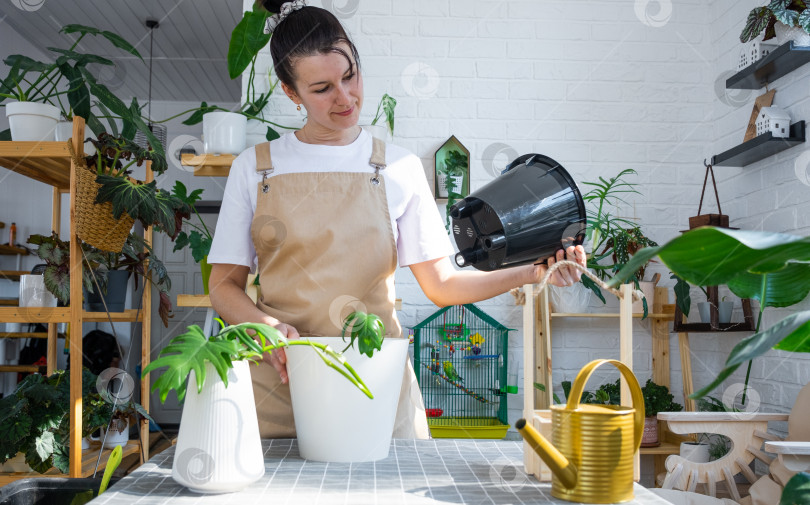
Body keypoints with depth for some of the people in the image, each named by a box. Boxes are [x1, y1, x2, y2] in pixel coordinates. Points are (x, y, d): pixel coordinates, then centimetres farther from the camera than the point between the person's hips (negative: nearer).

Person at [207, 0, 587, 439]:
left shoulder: (398, 168, 6)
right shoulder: (252, 169, 6)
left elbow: (441, 285, 4)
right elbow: (225, 286, 7)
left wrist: (529, 272, -10)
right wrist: (267, 326, -13)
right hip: (280, 379, 0)